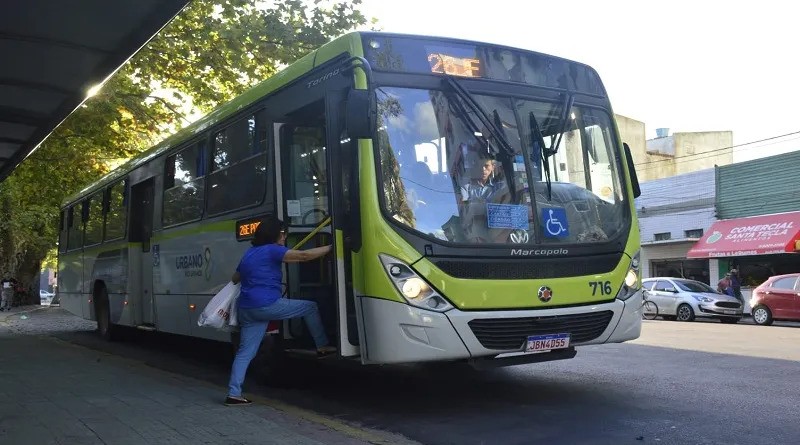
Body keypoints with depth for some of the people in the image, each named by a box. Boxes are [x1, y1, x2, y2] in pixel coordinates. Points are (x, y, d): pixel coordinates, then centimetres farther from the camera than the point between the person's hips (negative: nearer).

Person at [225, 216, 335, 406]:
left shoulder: (249, 254, 20)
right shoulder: (272, 251, -6)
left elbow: (235, 278, 33)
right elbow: (304, 255, -12)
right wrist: (330, 248, -5)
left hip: (246, 309, 8)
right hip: (267, 305, -8)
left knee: (244, 352, 8)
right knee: (310, 307, 7)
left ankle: (233, 393, 4)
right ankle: (322, 347, 11)